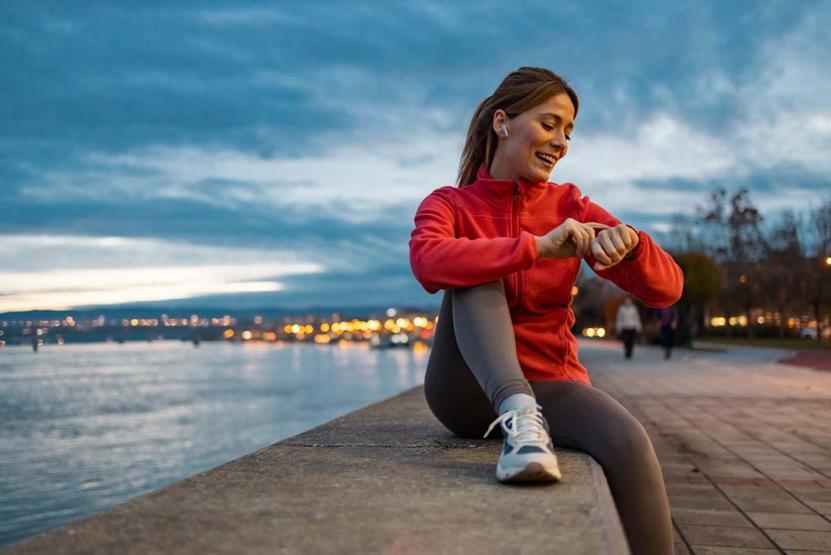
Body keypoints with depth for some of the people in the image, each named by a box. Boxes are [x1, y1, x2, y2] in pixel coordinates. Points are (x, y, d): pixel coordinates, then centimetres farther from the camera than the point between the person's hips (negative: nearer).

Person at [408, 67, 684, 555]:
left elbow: (666, 288, -4)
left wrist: (629, 243, -26)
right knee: (477, 276, -24)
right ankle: (518, 417, -40)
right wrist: (535, 247, -33)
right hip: (469, 388, -1)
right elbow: (428, 263, -25)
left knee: (629, 443, -29)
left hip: (549, 383, 1)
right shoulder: (449, 203, 1)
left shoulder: (570, 206, 5)